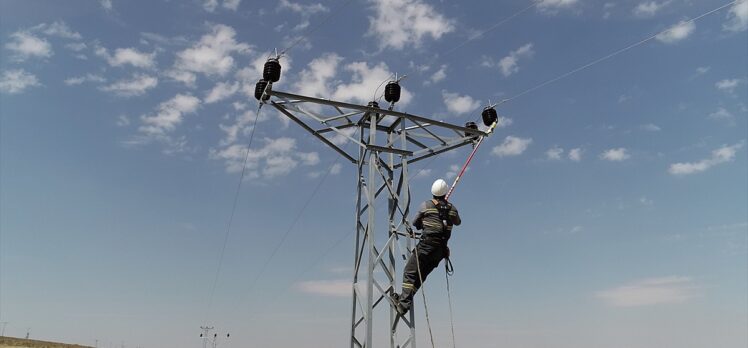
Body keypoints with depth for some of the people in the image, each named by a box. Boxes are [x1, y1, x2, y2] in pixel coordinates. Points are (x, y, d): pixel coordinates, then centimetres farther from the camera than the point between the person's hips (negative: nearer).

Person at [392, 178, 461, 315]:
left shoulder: (426, 205, -3)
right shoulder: (452, 208, 6)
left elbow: (415, 223, 7)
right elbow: (458, 222, 28)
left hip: (426, 246, -4)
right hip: (441, 249, 5)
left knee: (410, 273, -2)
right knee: (421, 275, 12)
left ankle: (403, 304, -11)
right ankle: (404, 300, 14)